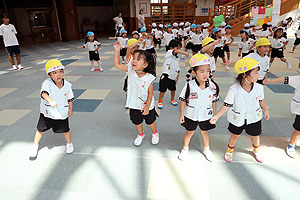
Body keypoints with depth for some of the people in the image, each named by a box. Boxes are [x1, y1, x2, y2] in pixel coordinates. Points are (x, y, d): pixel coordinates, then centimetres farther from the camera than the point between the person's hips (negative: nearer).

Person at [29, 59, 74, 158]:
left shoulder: (67, 85, -10)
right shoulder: (47, 83, -21)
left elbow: (70, 98, 4)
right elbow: (44, 93, -41)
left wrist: (70, 109, 10)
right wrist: (50, 101, -59)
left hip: (62, 113, 1)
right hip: (47, 112, -1)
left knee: (65, 130, 12)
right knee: (41, 130, 14)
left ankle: (69, 143, 40)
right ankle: (35, 146, 39)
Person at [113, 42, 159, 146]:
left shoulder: (148, 78, -24)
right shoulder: (130, 70, -14)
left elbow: (150, 94, -17)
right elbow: (117, 64, -13)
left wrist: (147, 107, -16)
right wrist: (117, 51, -22)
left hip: (146, 106, -3)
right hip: (134, 105, 3)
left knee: (150, 122, 21)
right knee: (137, 122, 24)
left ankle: (155, 133, 51)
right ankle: (140, 135, 53)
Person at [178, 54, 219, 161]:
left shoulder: (212, 86, -14)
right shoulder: (189, 85, -20)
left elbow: (214, 101, 0)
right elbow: (183, 100, -9)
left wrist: (215, 115, 6)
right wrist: (181, 114, -5)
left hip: (206, 115, 2)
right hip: (190, 115, -1)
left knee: (204, 132, 22)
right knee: (189, 132, 17)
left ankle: (206, 149, 47)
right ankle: (185, 149, 42)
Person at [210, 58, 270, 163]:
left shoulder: (259, 87, -16)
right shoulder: (234, 90, -27)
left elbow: (261, 100, 5)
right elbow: (227, 105, -21)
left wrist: (266, 110, 17)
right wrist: (217, 116, -28)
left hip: (254, 117, 3)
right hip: (238, 118, -3)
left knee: (255, 135, 22)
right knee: (235, 135, 18)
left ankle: (256, 150, 55)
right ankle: (230, 150, 48)